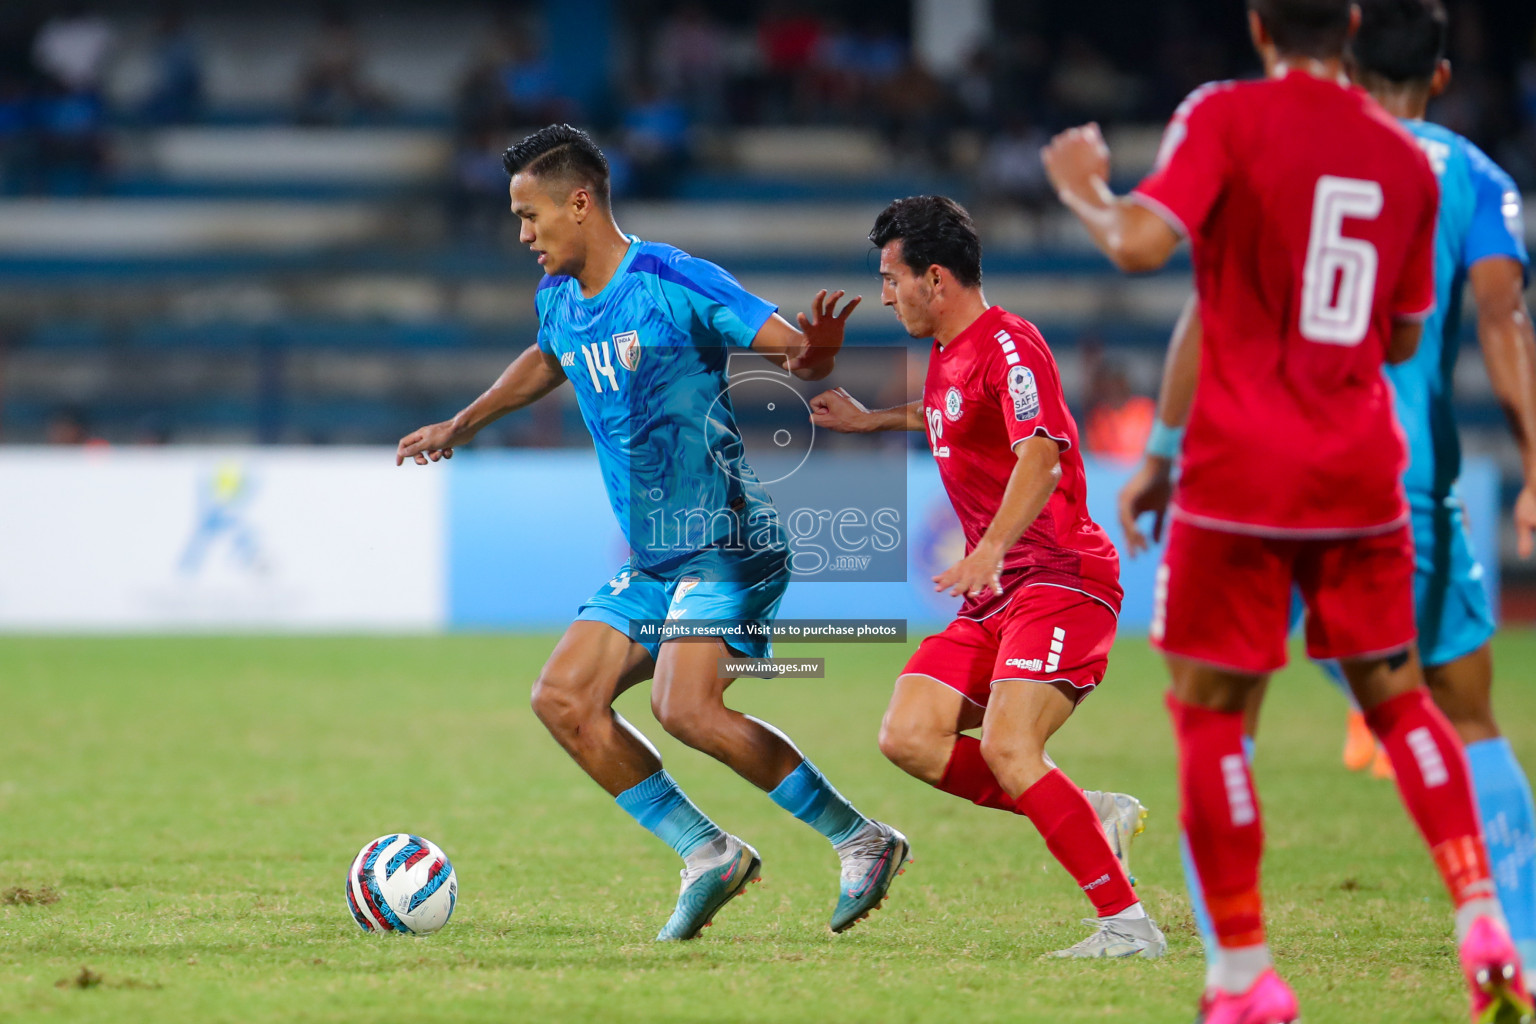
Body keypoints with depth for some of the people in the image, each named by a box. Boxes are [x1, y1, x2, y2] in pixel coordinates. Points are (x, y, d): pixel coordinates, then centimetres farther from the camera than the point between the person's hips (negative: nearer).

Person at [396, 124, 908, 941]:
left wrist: (816, 352, -42)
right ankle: (708, 854, 6)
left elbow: (797, 349, -19)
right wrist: (461, 426, 40)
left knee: (685, 709, -25)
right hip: (651, 561, 9)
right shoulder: (558, 301, 10)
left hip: (727, 544, -9)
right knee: (563, 699, -1)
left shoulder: (672, 283, -15)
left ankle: (860, 841, -13)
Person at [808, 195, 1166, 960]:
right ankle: (1091, 816, 3)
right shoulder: (948, 355, 17)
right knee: (908, 738, -5)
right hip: (995, 591, 10)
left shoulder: (1007, 343, -13)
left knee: (1006, 749, -25)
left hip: (1059, 578, -10)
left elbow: (1040, 456, -29)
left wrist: (990, 550, -42)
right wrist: (871, 420, 45)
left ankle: (1128, 924, -21)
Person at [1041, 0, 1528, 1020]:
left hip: (1241, 473, -4)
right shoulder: (1406, 158, 7)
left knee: (1207, 710, 6)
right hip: (1361, 476, 4)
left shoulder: (1227, 117, -7)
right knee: (1397, 696, 16)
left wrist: (1086, 191, -2)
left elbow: (1142, 243, -21)